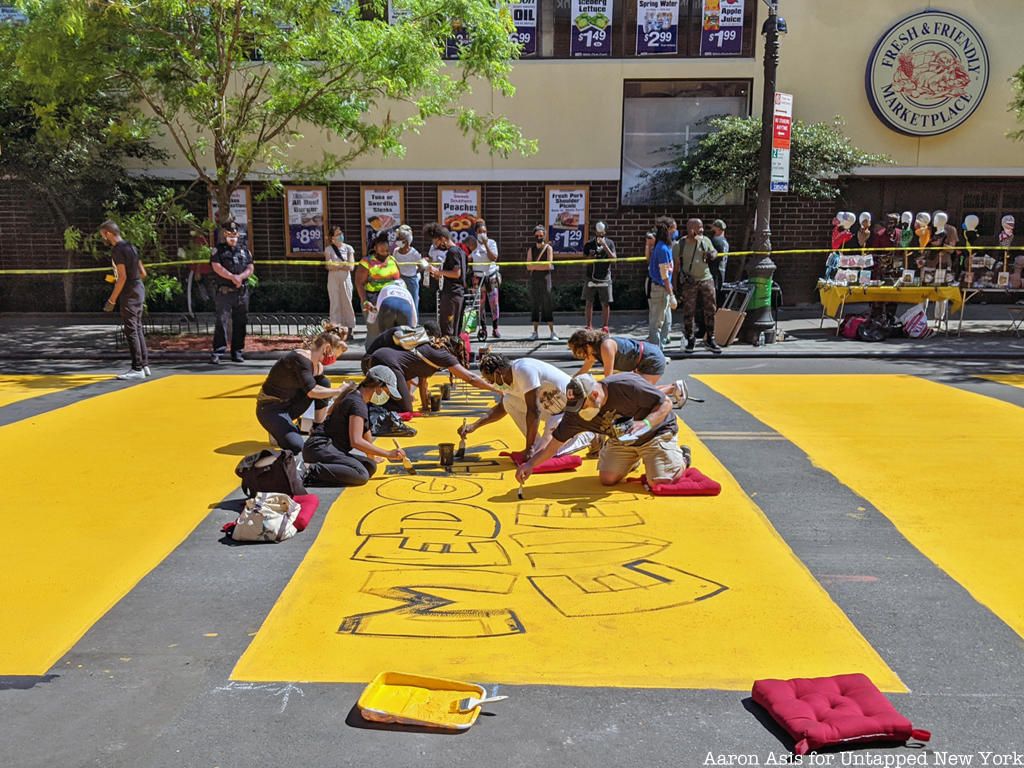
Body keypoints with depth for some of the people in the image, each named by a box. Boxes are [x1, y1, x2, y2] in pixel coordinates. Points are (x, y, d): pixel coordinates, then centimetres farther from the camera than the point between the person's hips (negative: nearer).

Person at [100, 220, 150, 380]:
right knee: (137, 328, 14)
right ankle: (144, 365, 17)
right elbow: (143, 273, 16)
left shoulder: (117, 250, -13)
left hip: (129, 294, -9)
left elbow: (122, 277, -19)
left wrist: (112, 300, -16)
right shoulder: (130, 246, 14)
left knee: (131, 330, -5)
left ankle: (137, 369, -3)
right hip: (139, 290, 9)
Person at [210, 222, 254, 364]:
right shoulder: (218, 250, 6)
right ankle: (217, 352, -9)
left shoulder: (244, 250, 16)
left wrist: (240, 277, -12)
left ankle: (237, 351, 16)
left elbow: (250, 268, 7)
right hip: (224, 292, -4)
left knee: (240, 323, 7)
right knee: (221, 321, -10)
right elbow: (217, 267, -8)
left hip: (242, 292, 4)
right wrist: (232, 277, -17)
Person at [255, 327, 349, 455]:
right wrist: (340, 391, -28)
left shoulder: (318, 366, 2)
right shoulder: (301, 358, -25)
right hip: (270, 408, -8)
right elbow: (311, 391, -35)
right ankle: (277, 430, 5)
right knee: (296, 447, -27)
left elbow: (320, 403, 8)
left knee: (324, 383, -7)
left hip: (289, 403, 8)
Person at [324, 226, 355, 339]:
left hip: (346, 279, 1)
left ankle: (349, 330, 2)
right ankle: (336, 329, -2)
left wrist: (336, 265, -8)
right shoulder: (329, 249, 2)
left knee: (347, 303, 0)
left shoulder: (348, 248, 5)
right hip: (333, 279, -1)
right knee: (335, 303, -2)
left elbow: (351, 267, -4)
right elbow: (329, 266, -10)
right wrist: (344, 265, -9)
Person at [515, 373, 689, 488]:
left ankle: (681, 458, 15)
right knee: (607, 479, -7)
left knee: (661, 481, -19)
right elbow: (555, 443, -15)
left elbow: (666, 403, -24)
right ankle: (633, 460, 24)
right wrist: (530, 463, -28)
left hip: (657, 431, -5)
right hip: (622, 441, 5)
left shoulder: (627, 386, -35)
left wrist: (646, 423, -40)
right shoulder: (575, 414, -20)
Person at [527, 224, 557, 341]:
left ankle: (552, 332, -2)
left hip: (545, 279, -3)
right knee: (535, 305, 5)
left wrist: (535, 265, -7)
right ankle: (535, 332, 10)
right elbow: (528, 266, -1)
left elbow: (549, 265, -11)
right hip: (534, 279, 3)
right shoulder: (531, 249, 9)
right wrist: (541, 265, -11)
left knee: (547, 304, -5)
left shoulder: (548, 248, 0)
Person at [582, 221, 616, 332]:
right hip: (591, 277, 1)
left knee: (605, 304, 1)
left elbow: (613, 258, -7)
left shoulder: (609, 243, 5)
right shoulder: (589, 244, 6)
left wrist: (604, 245, -14)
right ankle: (589, 327, 10)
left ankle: (604, 327, 9)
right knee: (589, 303, 3)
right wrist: (590, 257, -14)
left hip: (605, 278, -1)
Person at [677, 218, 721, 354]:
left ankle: (710, 339, 15)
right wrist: (681, 275, -6)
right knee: (689, 311, 1)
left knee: (710, 309, 3)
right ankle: (690, 340, 16)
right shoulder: (681, 244, -4)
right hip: (689, 282, -3)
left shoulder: (705, 240, 5)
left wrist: (711, 255, -5)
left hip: (706, 279, 3)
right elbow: (677, 263, 2)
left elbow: (714, 252, 18)